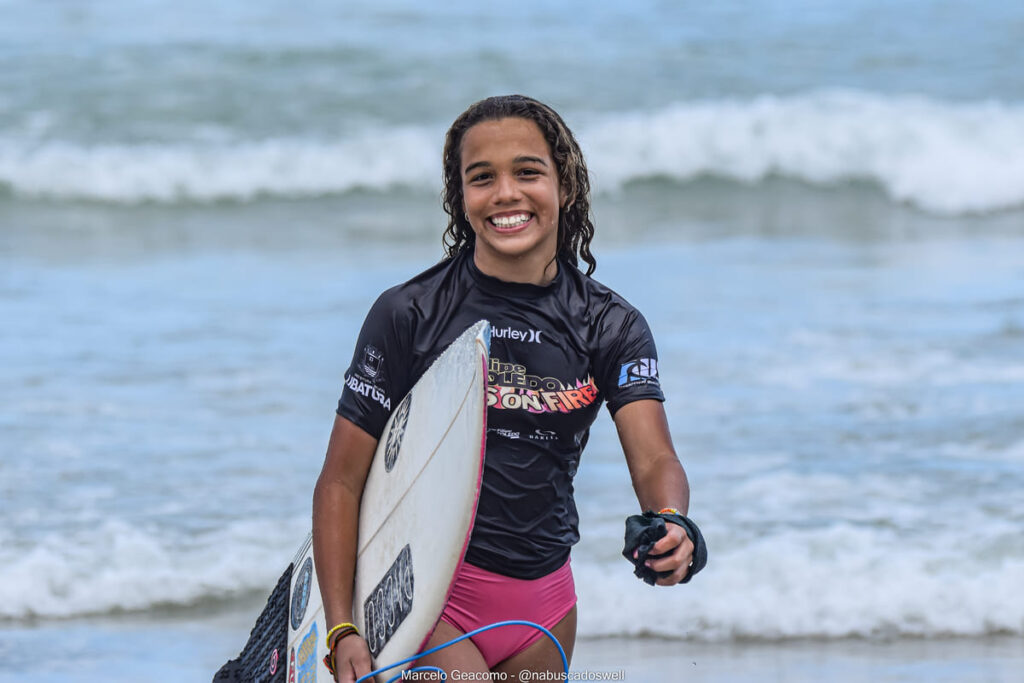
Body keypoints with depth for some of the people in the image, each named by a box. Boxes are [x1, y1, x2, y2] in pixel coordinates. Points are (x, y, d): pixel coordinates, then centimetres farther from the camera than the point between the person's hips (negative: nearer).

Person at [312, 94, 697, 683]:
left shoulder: (612, 327, 1)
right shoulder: (408, 314, -7)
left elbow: (653, 460, -13)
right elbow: (342, 481, -6)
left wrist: (669, 525, -39)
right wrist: (342, 631, -16)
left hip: (545, 602, 4)